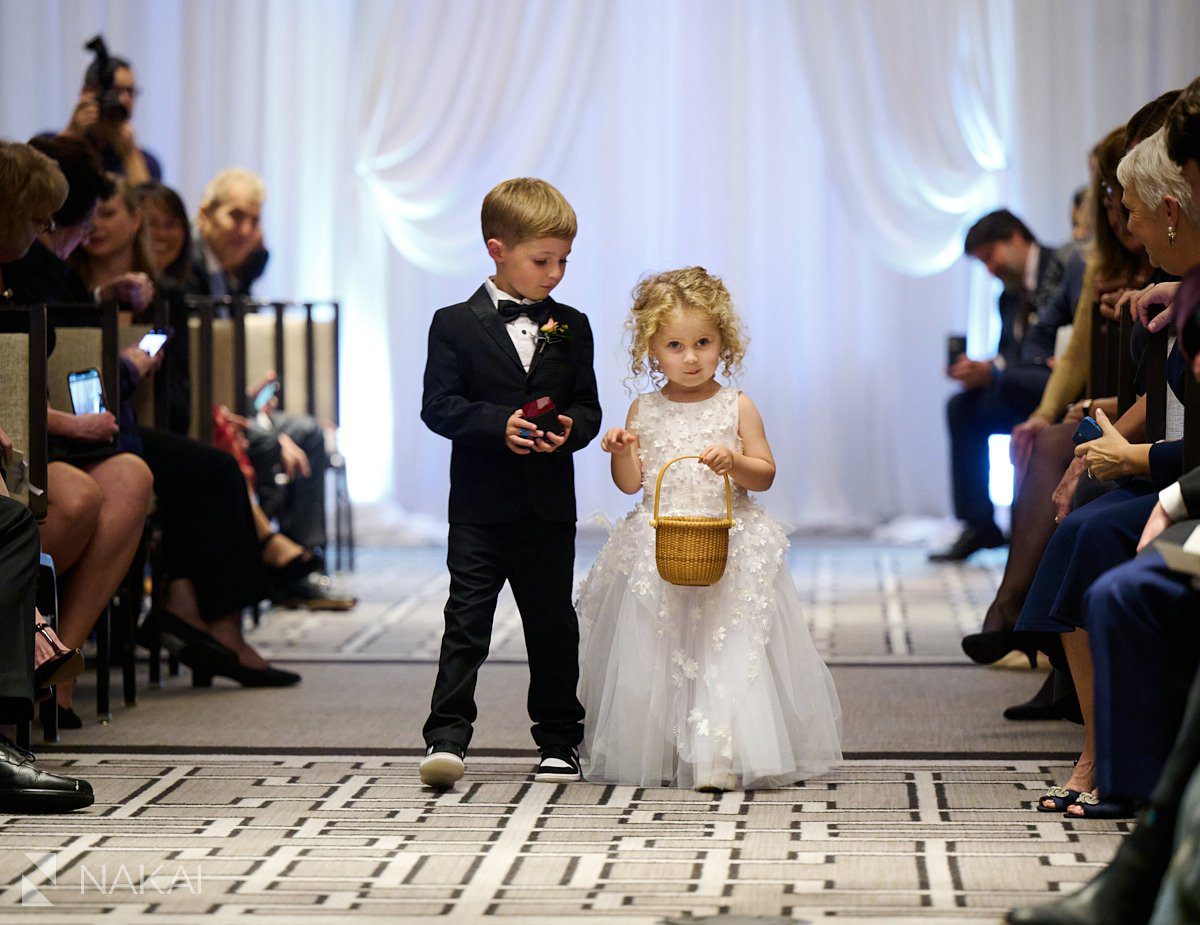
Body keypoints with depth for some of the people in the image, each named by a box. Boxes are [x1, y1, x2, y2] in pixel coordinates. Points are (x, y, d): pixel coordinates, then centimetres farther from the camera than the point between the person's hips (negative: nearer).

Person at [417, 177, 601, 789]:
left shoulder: (570, 327, 8)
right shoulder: (456, 325, -2)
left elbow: (587, 406, 9)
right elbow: (439, 406, -7)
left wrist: (569, 429, -14)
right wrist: (500, 424, -21)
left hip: (550, 505, 3)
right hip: (481, 504, -3)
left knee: (553, 625, 11)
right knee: (467, 622, -6)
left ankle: (559, 739, 20)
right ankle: (446, 737, -6)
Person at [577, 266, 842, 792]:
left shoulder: (736, 407, 1)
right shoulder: (644, 411, 6)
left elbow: (765, 475, 2)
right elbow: (630, 483, 7)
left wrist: (734, 462, -17)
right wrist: (621, 453, -12)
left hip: (727, 546, -2)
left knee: (727, 649, -9)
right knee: (657, 652, 2)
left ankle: (719, 757, -10)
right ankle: (656, 753, 13)